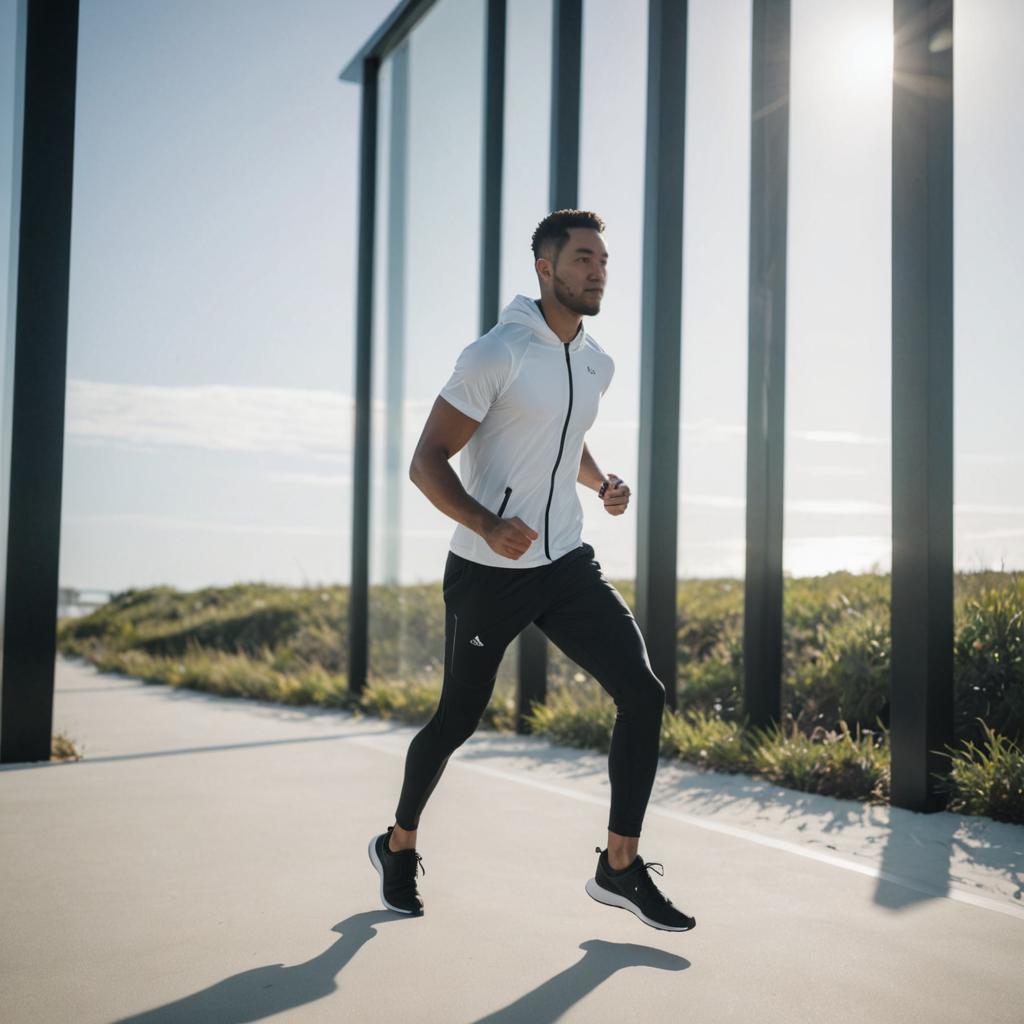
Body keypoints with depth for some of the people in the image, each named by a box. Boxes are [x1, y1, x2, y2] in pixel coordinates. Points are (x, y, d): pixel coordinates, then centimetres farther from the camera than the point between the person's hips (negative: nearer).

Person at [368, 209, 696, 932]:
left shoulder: (597, 364, 9)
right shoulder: (496, 355, -14)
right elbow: (427, 462, -14)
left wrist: (604, 481, 5)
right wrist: (489, 526, -29)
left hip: (567, 564, 6)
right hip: (487, 572, -6)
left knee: (644, 694, -7)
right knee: (457, 720, 7)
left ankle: (620, 868, 5)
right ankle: (399, 846, 33)